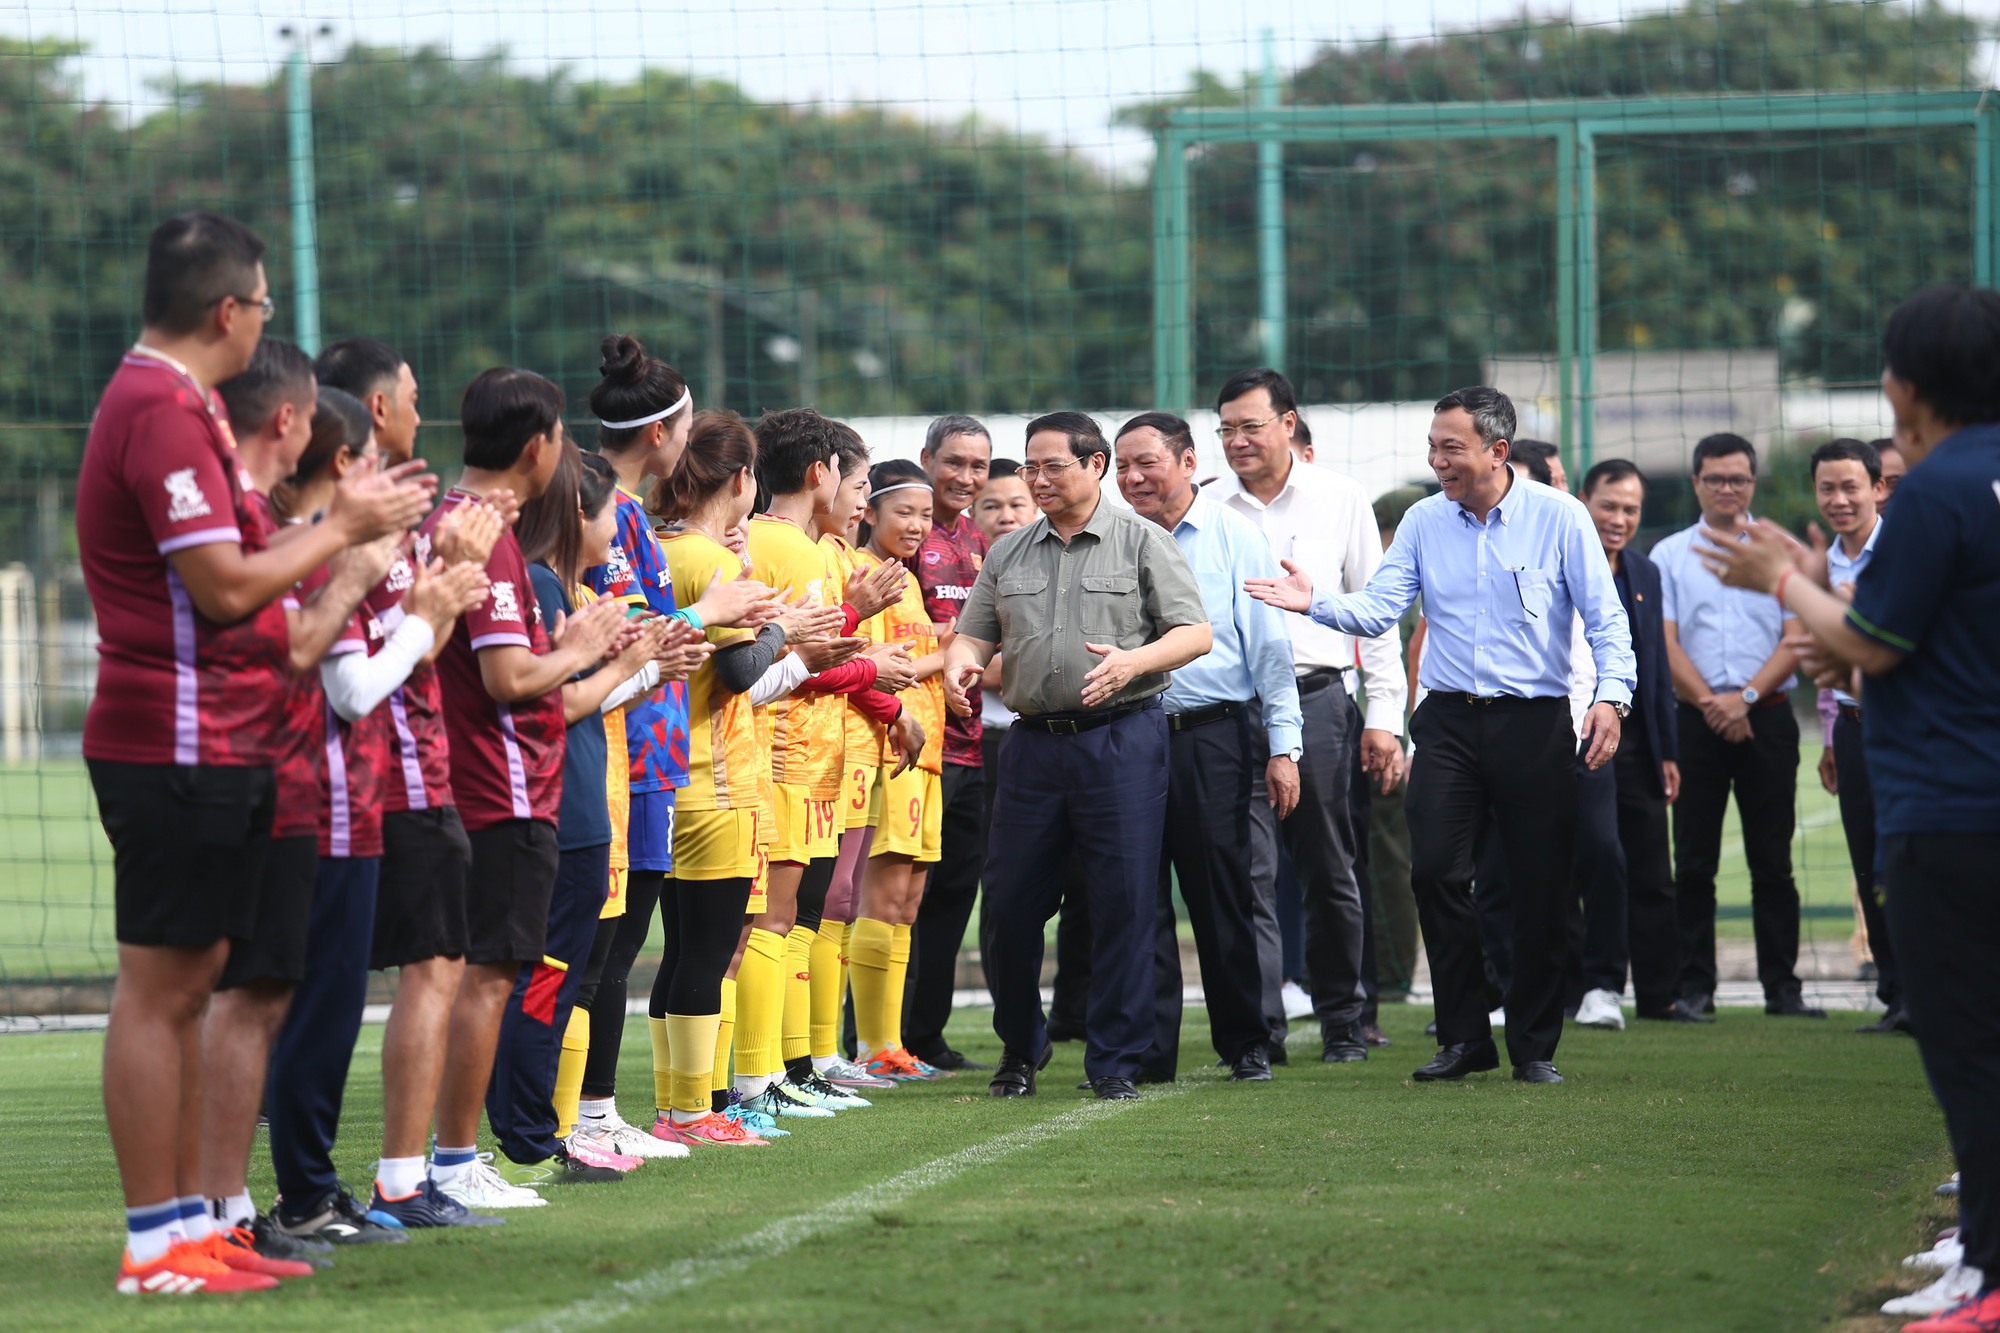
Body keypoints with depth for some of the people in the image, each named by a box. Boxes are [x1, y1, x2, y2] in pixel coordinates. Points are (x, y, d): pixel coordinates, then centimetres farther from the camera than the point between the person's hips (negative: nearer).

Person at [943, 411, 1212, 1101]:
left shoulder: (1143, 542, 3)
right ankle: (1020, 1048, 20)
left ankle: (1115, 1062, 2)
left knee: (1124, 901, -5)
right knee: (1011, 901, 3)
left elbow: (1195, 631, -3)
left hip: (1122, 739, -4)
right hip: (1034, 742, 4)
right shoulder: (1009, 553, 15)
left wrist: (1131, 662, -20)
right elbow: (976, 632, 17)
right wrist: (959, 662, -7)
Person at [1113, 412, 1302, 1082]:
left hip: (1212, 737, -2)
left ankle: (1245, 1045, 12)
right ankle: (1149, 1051, 6)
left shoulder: (1233, 536, 2)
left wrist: (1282, 747, -4)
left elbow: (1269, 644, 1)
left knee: (1222, 895, 2)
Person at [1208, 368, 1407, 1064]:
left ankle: (1342, 1022, 17)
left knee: (1329, 872, 7)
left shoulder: (1340, 499, 6)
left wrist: (1384, 715, 2)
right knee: (1248, 871, -8)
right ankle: (1258, 1028, -10)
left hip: (1318, 699, 0)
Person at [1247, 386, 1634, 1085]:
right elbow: (1379, 608, -1)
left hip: (1535, 721, -3)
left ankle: (1535, 1045, 13)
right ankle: (1464, 1036, 5)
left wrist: (1611, 694, -18)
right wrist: (1315, 603, -19)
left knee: (1540, 888, 1)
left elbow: (1605, 617, -4)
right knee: (1434, 870, -7)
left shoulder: (1558, 516, -2)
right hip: (1450, 720, 3)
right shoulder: (1423, 522, 7)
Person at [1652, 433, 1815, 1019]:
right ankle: (1694, 985, 3)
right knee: (1694, 859, 0)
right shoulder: (1670, 555, 9)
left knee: (1772, 859, 0)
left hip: (1767, 715, 0)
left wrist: (1746, 696, -10)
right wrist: (1709, 701, -11)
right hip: (1697, 721, 0)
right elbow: (1664, 641, 2)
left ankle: (1781, 985, 2)